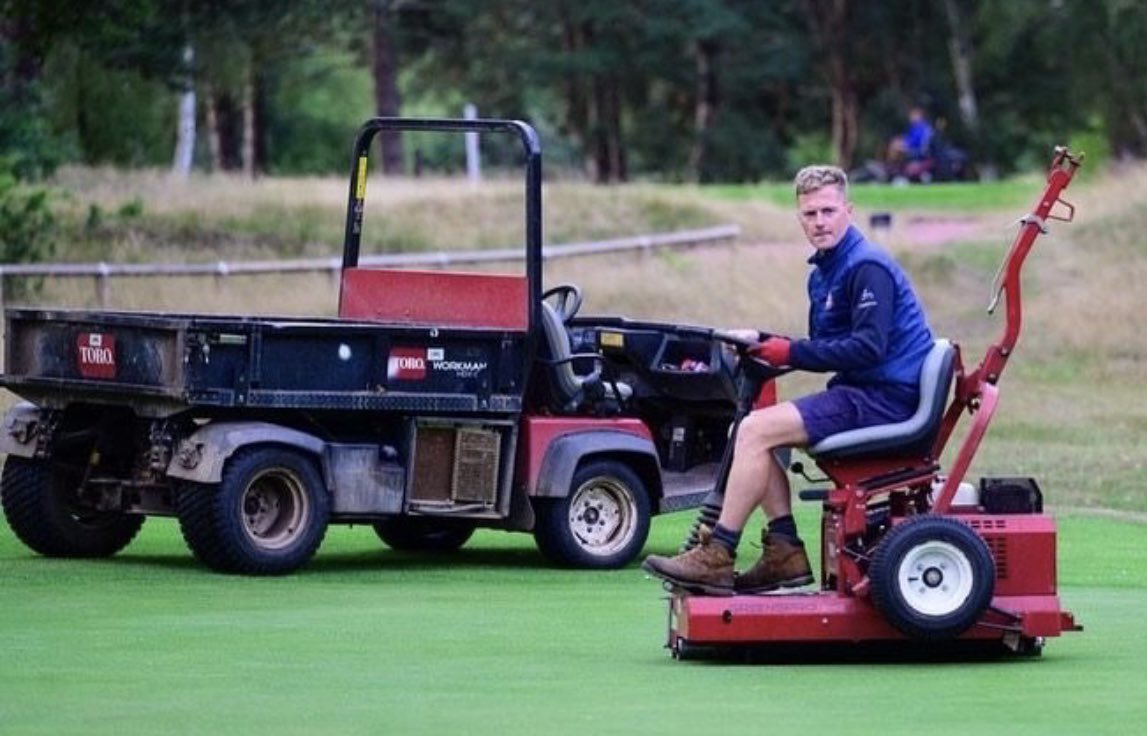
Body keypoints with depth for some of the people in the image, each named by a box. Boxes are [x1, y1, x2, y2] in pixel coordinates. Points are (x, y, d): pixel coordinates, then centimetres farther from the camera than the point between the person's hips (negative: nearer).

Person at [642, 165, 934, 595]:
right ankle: (784, 551, 1)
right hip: (861, 392, 10)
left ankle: (717, 557, -16)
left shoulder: (867, 268, -13)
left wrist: (791, 353, -17)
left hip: (886, 397, -10)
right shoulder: (823, 273, 18)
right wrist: (764, 343, 4)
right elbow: (825, 347, 20)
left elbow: (868, 347, -22)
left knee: (756, 431, -17)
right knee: (758, 431, 8)